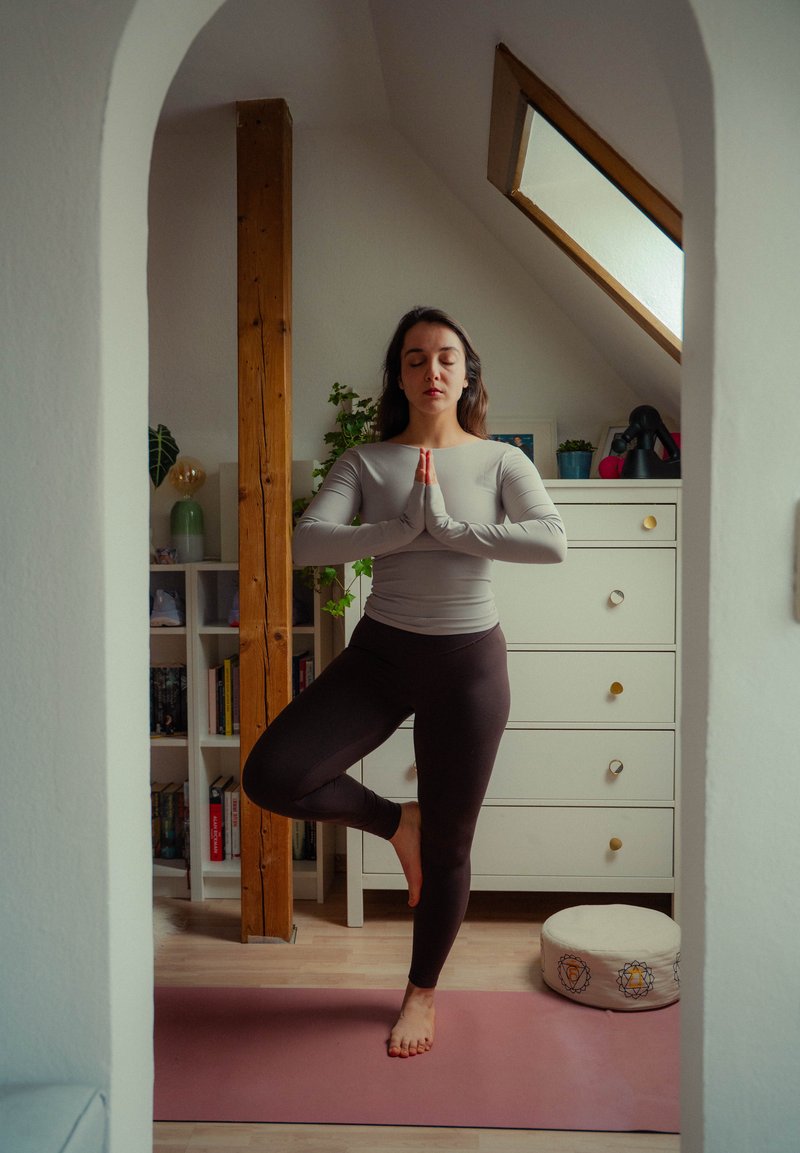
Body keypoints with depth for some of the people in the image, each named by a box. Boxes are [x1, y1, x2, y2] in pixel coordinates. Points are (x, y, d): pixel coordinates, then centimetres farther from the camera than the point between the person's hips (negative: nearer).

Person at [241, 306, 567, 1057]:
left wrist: (448, 526, -20)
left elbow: (553, 543, -17)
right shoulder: (366, 462, 2)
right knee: (271, 777, -16)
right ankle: (396, 822, 13)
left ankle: (422, 992, 35)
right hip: (381, 651, 2)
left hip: (467, 659, -1)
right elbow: (307, 542, -13)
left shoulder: (500, 460, 0)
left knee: (446, 848, 8)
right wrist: (404, 528, -21)